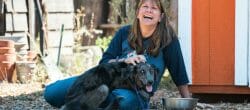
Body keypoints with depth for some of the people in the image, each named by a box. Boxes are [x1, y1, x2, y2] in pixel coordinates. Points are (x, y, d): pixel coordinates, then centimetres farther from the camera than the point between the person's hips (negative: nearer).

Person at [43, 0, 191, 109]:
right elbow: (104, 63, 6)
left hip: (137, 92, -4)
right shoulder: (124, 33, 9)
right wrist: (124, 62, -12)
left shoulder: (168, 39, -2)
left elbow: (180, 77, 2)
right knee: (52, 93, -12)